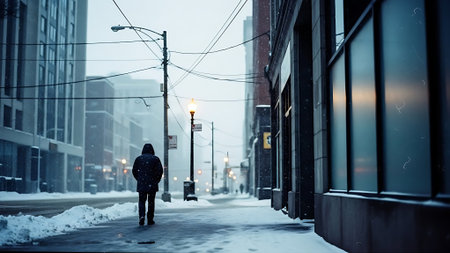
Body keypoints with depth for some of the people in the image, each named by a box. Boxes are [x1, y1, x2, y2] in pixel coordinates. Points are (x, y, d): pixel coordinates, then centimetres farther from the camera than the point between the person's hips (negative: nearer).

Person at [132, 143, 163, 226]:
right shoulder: (155, 159, 1)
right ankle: (150, 219, 9)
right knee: (151, 201, 7)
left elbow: (134, 171, 6)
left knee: (142, 201, 7)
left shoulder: (139, 158, 6)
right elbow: (160, 170, -5)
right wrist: (157, 180, 7)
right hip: (152, 184, -1)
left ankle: (142, 216, -15)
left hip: (141, 184, 1)